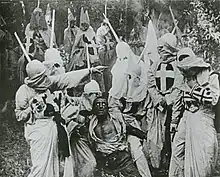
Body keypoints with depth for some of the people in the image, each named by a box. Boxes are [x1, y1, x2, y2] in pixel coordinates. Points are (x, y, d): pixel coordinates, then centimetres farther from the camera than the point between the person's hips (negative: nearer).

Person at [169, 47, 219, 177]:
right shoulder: (186, 80, 12)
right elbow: (179, 102, 20)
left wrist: (194, 89, -18)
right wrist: (174, 120, 21)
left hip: (203, 120, -6)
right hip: (186, 119, 6)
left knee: (201, 157, -5)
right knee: (178, 151, 9)